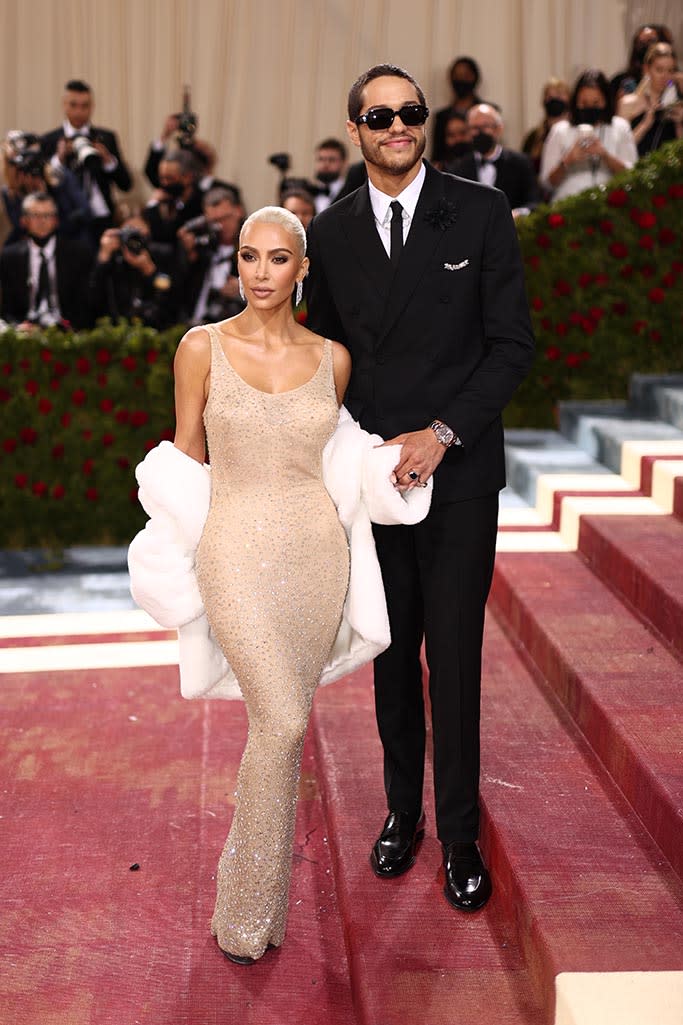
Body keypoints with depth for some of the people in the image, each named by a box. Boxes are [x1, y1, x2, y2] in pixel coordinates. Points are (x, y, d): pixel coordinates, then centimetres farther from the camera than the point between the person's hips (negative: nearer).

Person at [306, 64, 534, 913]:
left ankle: (459, 836, 18)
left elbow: (512, 343, -5)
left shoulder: (480, 213, -3)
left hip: (457, 474, -3)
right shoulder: (331, 232, 6)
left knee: (454, 659, 2)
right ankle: (403, 811, 30)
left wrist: (441, 435, -13)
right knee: (391, 653, 13)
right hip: (370, 475, 3)